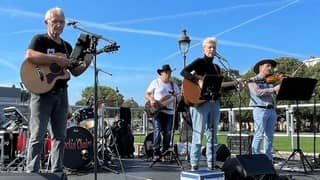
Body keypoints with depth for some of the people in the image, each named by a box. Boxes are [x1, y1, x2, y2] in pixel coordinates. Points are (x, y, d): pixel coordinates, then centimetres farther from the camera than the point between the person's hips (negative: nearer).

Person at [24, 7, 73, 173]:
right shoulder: (40, 39, -1)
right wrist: (57, 59, -23)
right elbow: (29, 56, -23)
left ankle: (57, 171, 15)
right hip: (42, 93, -6)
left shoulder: (67, 46, 17)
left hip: (61, 94, 7)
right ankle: (32, 173, -2)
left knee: (60, 136, 7)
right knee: (38, 136, -7)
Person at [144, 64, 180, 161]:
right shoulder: (155, 82, 6)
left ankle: (165, 153, 11)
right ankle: (156, 153, -7)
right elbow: (146, 94, 4)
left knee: (167, 133, 2)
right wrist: (151, 99, -15)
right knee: (157, 130, -12)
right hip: (157, 110, -4)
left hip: (169, 112, 4)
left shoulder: (173, 85, 16)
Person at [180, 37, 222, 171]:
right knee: (198, 134, -6)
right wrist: (198, 81, -24)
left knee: (212, 135, 8)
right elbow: (184, 72, -14)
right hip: (199, 101, -7)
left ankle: (211, 164, 14)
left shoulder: (217, 68, 19)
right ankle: (194, 165, 0)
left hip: (214, 102, 7)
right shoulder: (199, 62, 0)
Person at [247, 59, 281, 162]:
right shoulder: (253, 80, 3)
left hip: (272, 110, 6)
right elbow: (257, 92, -15)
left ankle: (268, 158, 13)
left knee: (269, 136, 7)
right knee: (259, 134, -9)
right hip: (260, 109, -6)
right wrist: (273, 89, -22)